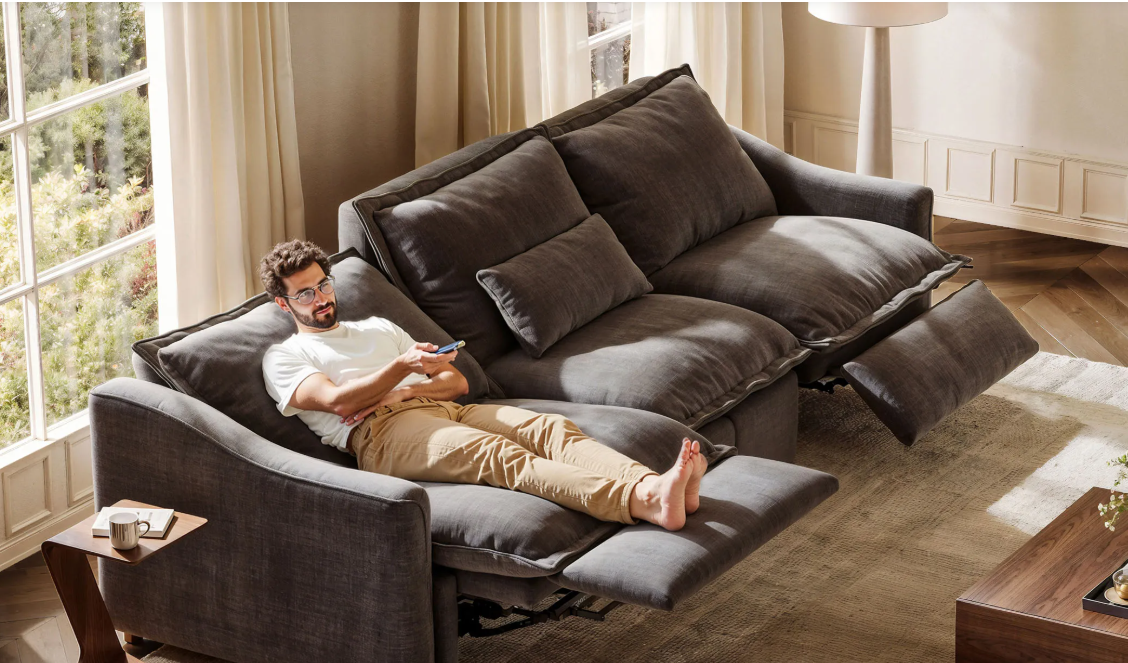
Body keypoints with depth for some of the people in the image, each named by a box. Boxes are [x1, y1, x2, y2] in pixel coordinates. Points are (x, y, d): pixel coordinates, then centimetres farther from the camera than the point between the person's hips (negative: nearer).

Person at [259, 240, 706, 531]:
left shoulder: (377, 329, 34)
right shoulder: (282, 358, 17)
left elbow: (457, 382, 24)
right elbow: (337, 400, -5)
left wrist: (406, 390, 3)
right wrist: (401, 367, -17)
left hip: (444, 408, 7)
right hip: (383, 431, -7)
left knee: (549, 428, -24)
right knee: (499, 454, -35)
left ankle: (653, 488, -50)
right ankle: (645, 504, -59)